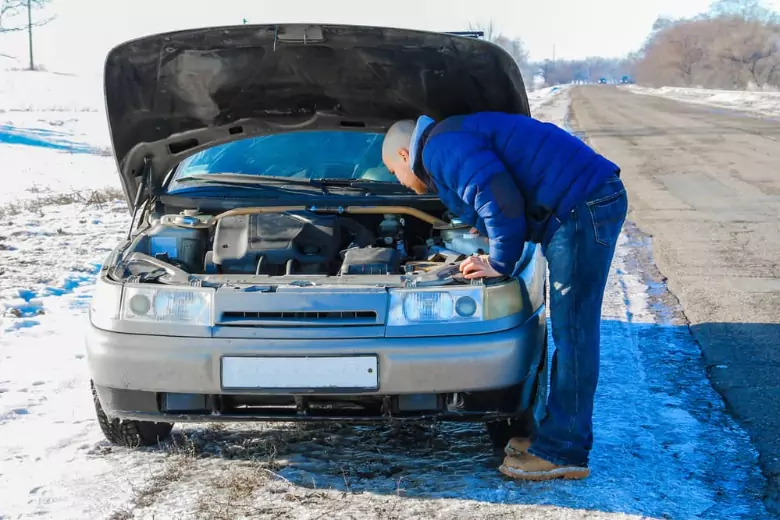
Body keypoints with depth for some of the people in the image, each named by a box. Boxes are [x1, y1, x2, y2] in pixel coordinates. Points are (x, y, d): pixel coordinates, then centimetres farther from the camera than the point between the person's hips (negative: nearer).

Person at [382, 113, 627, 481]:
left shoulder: (442, 147, -7)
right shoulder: (457, 140, 26)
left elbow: (499, 199, -19)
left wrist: (501, 263, -9)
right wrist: (497, 258, 26)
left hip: (583, 206, -11)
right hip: (589, 201, 11)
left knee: (573, 331, -8)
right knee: (569, 330, 14)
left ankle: (563, 452, -5)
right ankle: (556, 434, 22)